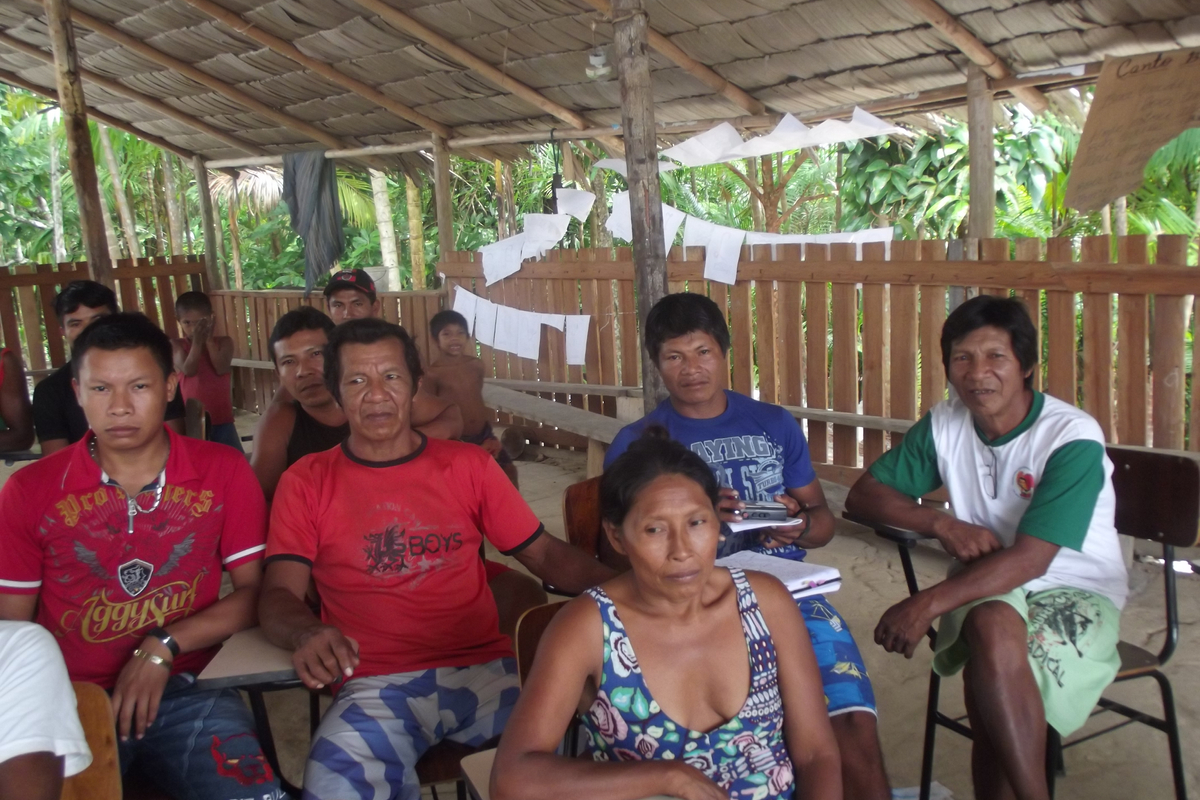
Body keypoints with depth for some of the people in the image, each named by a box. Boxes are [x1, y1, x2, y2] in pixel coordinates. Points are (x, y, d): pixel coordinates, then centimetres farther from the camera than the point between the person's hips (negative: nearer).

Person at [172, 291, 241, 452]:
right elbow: (188, 370, -14)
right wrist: (197, 342, -17)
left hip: (222, 418, 1)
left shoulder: (223, 342, 2)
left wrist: (209, 341, -13)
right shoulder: (176, 345, 0)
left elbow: (221, 369, -13)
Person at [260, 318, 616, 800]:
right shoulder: (306, 483, 7)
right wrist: (307, 634, -22)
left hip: (485, 669, 2)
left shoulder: (469, 465, 11)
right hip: (376, 687, -2)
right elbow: (278, 596, 2)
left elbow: (544, 553, 10)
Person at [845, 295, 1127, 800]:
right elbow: (863, 495, 4)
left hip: (1075, 594, -3)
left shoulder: (1073, 438, -17)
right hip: (988, 588, 3)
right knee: (990, 624, -34)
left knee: (992, 644, -35)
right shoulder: (944, 424, -2)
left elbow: (1030, 559, -24)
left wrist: (926, 604, -32)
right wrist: (943, 524, -14)